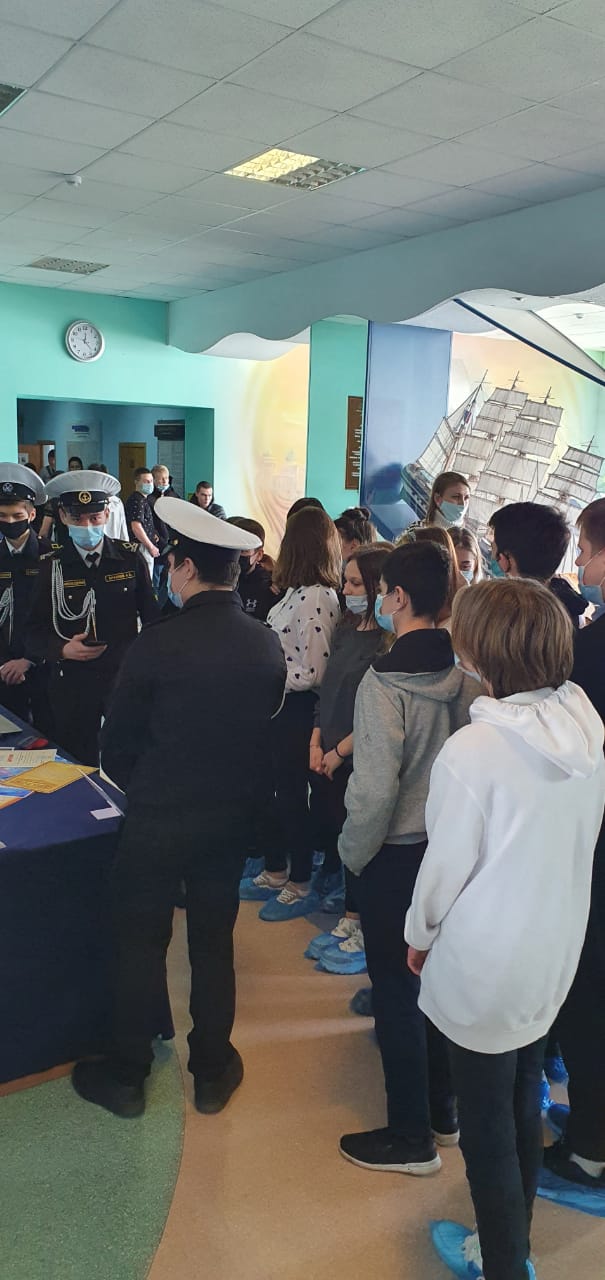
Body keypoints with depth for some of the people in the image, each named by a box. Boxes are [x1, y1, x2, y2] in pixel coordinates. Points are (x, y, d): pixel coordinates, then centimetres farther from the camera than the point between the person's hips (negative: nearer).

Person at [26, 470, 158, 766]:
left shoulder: (130, 558, -2)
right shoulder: (51, 566, -1)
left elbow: (151, 616, 5)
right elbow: (34, 633, 0)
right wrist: (63, 649, -18)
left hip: (125, 677, 0)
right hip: (71, 684, 1)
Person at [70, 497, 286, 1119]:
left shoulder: (157, 643, -20)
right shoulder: (267, 644, -8)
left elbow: (117, 744, -11)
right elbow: (265, 724, 3)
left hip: (157, 817, -4)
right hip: (231, 816, 4)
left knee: (141, 945, 14)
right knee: (214, 942, 18)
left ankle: (126, 1075, 30)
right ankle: (212, 1072, 32)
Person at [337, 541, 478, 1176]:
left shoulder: (385, 681, -23)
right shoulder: (465, 675, -5)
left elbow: (375, 789, -23)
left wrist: (352, 852, -6)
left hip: (395, 855, -6)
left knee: (396, 992, 9)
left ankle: (410, 1137, 24)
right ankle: (443, 1109, 38)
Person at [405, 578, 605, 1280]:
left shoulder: (472, 750, -27)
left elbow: (447, 864, -17)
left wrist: (421, 933, 1)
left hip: (483, 964, -7)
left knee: (488, 1130, 13)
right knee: (524, 1109, 24)